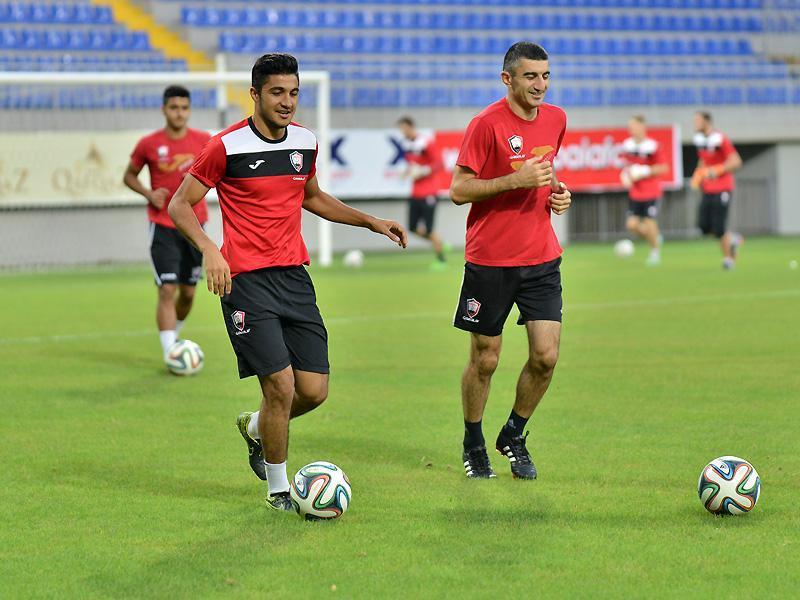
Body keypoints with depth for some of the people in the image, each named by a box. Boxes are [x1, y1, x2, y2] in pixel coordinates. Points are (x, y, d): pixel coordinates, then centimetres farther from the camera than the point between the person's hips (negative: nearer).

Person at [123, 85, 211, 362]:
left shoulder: (203, 140, -1)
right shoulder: (148, 144, -5)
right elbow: (129, 176, 9)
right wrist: (149, 194, -9)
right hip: (163, 227, -3)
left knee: (188, 292, 10)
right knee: (167, 290, -13)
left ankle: (174, 336, 36)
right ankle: (170, 352, -13)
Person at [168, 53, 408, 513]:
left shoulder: (306, 142, 8)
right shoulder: (227, 147, -10)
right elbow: (180, 205, -5)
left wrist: (372, 222, 20)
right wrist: (209, 248, -22)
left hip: (295, 276, 6)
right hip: (247, 281, -6)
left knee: (315, 390, 1)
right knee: (281, 385, -12)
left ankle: (255, 427, 32)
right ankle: (278, 489, 8)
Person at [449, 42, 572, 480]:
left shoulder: (556, 119, 7)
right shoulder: (487, 124, -13)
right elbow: (458, 190, -12)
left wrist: (558, 192, 4)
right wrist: (516, 180, -22)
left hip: (541, 258, 5)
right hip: (490, 259, -5)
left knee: (546, 355, -4)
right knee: (485, 359, 4)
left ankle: (514, 436, 18)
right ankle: (473, 445, 24)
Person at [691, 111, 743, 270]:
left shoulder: (720, 140, -15)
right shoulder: (700, 141, 8)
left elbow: (736, 161, -17)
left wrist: (716, 171, -23)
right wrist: (697, 178, 8)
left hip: (722, 189, -7)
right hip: (708, 190, 7)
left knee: (719, 229, -7)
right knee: (704, 227, -1)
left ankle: (728, 257, 12)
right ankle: (733, 239, 21)